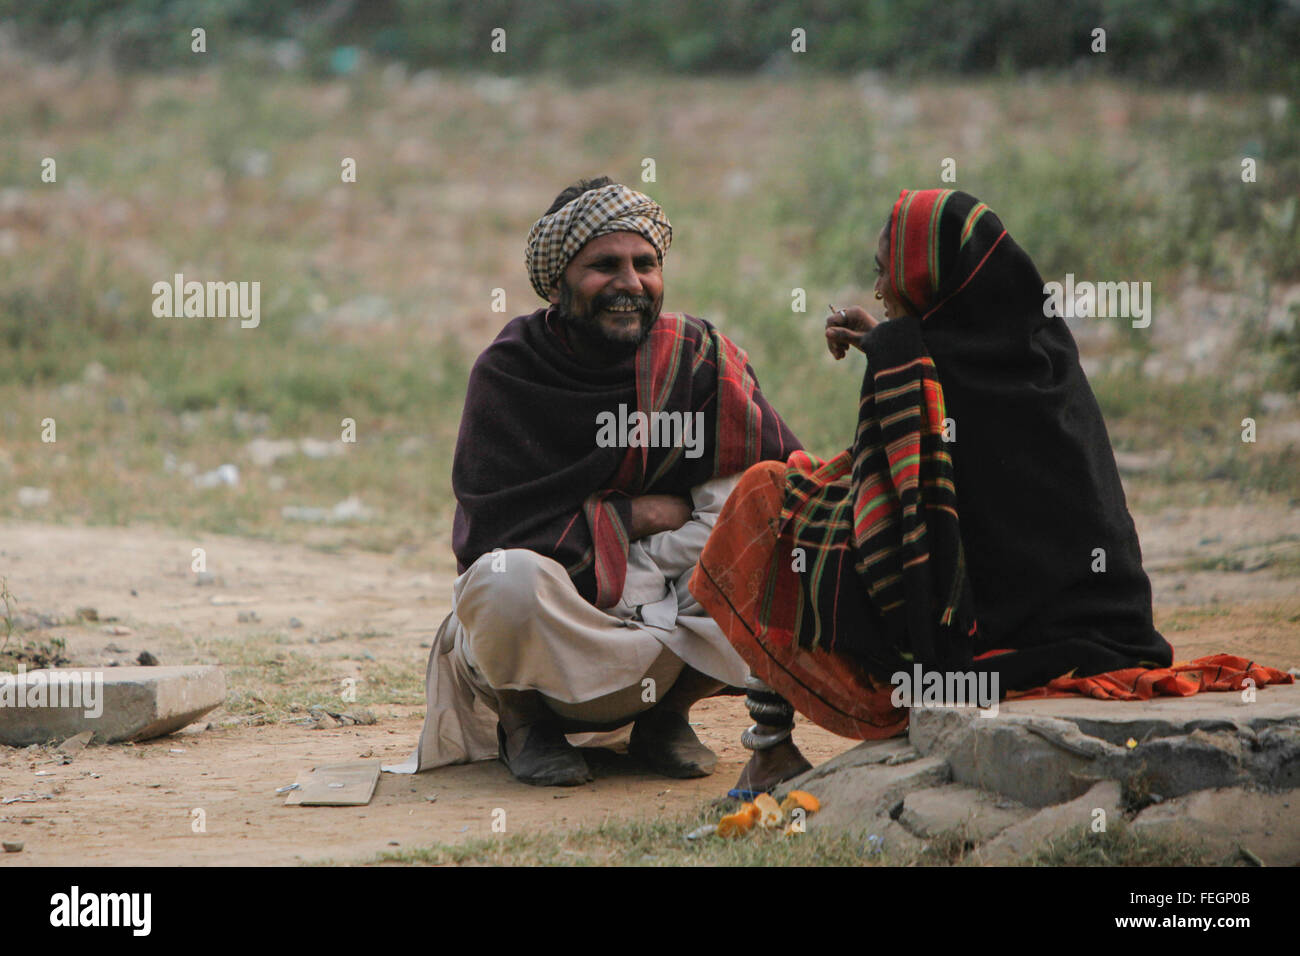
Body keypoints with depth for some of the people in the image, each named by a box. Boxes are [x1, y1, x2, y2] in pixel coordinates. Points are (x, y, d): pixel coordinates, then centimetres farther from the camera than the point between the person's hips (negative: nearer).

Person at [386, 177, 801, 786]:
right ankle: (522, 720, -3)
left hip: (670, 613, 3)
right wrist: (632, 517, -16)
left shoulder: (701, 360, -3)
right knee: (506, 580, -36)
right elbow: (489, 529, -15)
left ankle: (666, 714, 2)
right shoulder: (508, 374, -8)